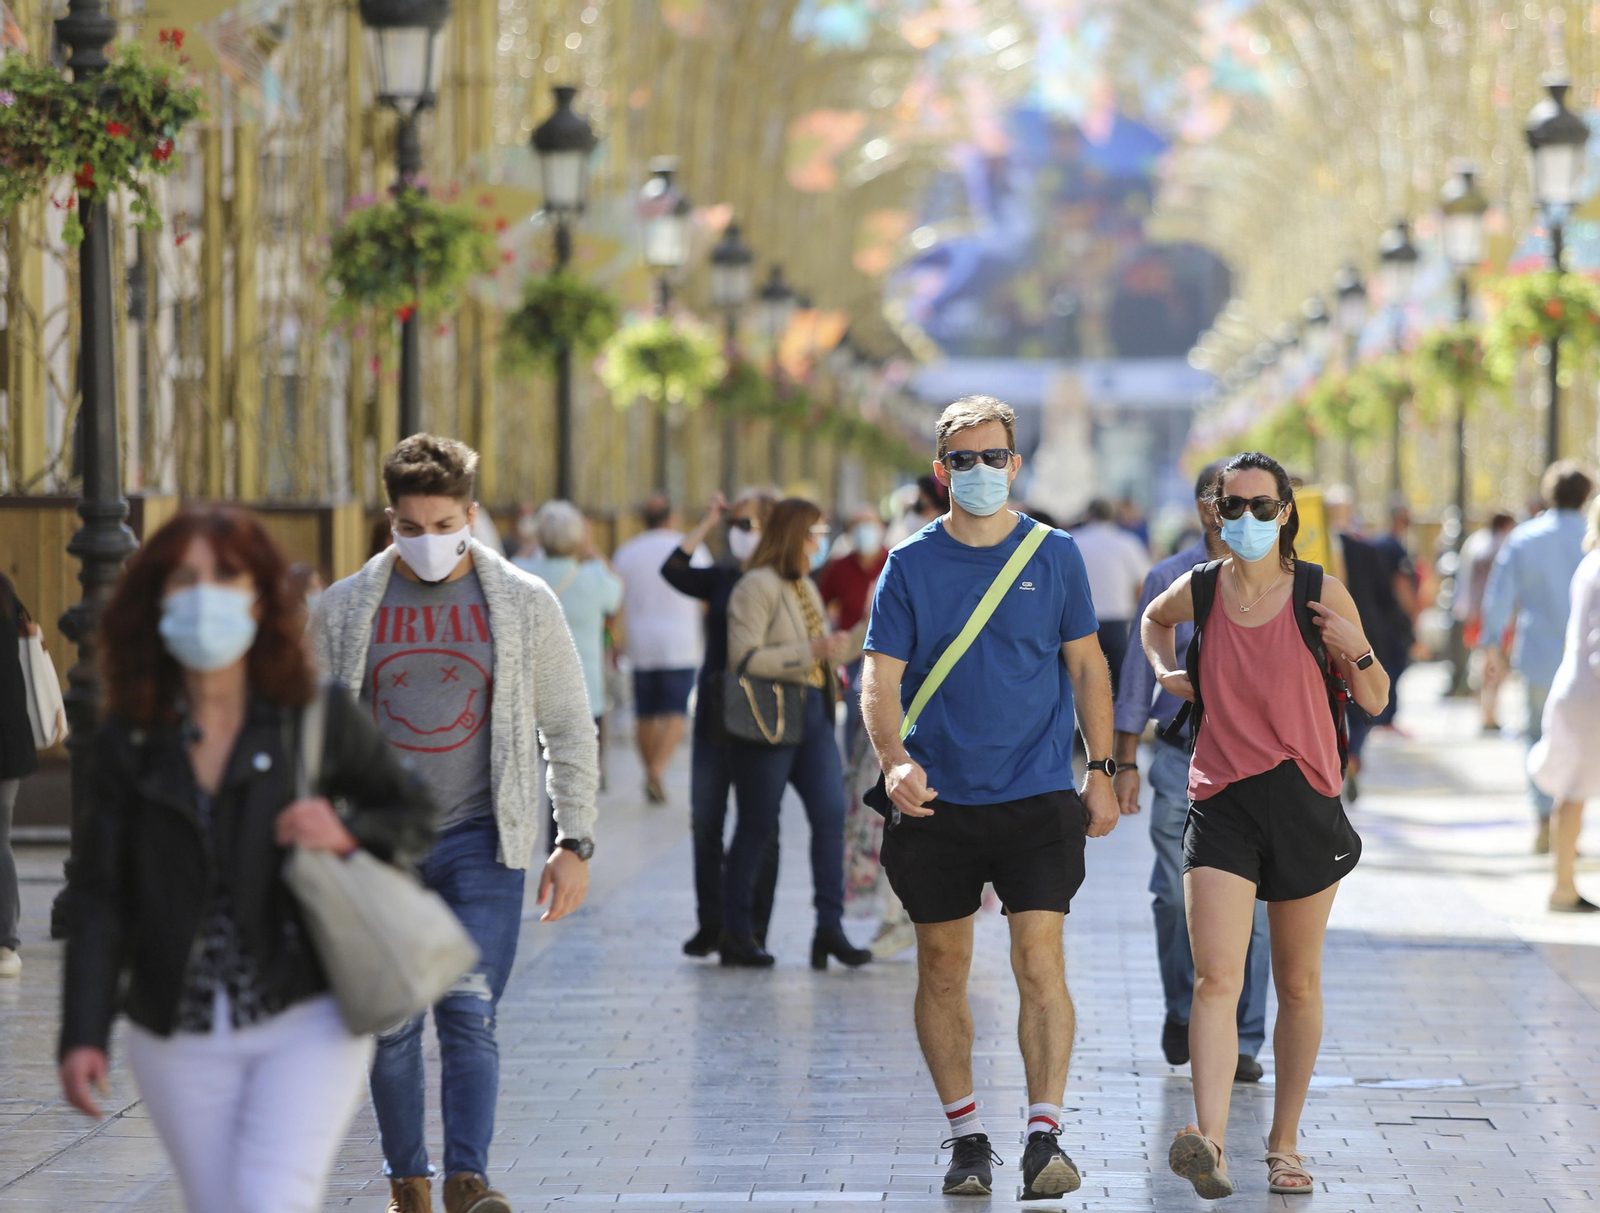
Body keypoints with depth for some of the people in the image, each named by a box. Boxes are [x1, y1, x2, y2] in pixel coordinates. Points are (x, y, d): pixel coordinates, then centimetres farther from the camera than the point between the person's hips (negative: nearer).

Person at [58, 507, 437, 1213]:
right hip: (179, 1040, 2)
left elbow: (415, 816, 10)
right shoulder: (128, 743, 1)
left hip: (306, 1022, -2)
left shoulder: (318, 718, -2)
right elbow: (99, 899, -2)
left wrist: (348, 834, -13)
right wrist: (84, 1035, -12)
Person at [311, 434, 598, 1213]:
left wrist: (574, 842, 0)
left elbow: (570, 730, 6)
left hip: (481, 842, -1)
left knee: (470, 1013, -12)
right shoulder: (345, 609, 3)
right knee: (391, 1025, 4)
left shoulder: (523, 605, 1)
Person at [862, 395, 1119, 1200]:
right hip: (937, 802, 1)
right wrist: (894, 761, -19)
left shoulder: (1055, 554, 4)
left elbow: (1086, 666, 11)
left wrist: (1101, 770, 5)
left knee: (1039, 961, -12)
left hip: (1037, 799, -1)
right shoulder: (911, 563, 2)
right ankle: (965, 1135, 19)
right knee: (942, 971, 7)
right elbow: (881, 678, -1)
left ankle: (1045, 1134, -10)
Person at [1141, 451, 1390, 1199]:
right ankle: (1209, 1143, -29)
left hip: (1304, 802, 0)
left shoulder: (1321, 595, -3)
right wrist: (1164, 669, 9)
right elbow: (1155, 619, 27)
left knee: (1298, 986, 11)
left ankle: (1284, 1145, 24)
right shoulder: (1197, 591, 1)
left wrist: (1358, 653, -15)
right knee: (1215, 979, -16)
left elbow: (1375, 702, 5)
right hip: (1221, 804, 0)